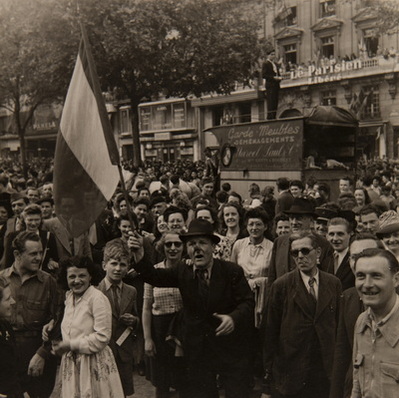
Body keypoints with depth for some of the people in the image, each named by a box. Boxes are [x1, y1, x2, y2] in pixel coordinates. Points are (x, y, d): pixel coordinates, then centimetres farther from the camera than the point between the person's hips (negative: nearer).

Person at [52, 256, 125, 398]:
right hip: (72, 364, 6)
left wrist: (70, 345, -14)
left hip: (94, 364, -6)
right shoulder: (69, 297, 7)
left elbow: (102, 338, -19)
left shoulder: (98, 298, -16)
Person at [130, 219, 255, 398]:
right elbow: (156, 277, -3)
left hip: (231, 350, -2)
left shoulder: (232, 271, -10)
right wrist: (139, 258, -21)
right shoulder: (183, 271, 0)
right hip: (197, 349, 3)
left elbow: (247, 302, -11)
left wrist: (233, 318, -31)